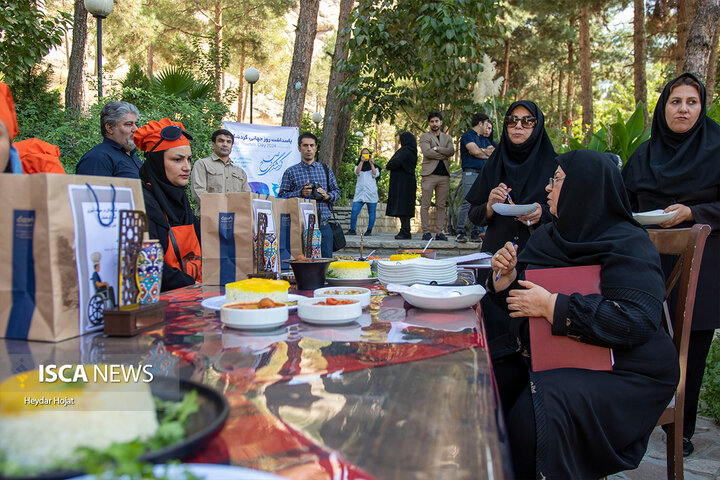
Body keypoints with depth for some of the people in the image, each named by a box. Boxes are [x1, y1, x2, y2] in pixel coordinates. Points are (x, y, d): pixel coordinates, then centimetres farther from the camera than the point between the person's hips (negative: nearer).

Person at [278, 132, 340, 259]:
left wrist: (327, 195, -6)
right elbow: (282, 196, 0)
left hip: (323, 225, 3)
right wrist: (301, 193, -14)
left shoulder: (325, 169, 15)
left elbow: (336, 190, 15)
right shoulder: (291, 172, 5)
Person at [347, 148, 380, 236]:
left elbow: (375, 174, -6)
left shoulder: (373, 166, 14)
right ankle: (352, 230, 1)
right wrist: (362, 161, -14)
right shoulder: (358, 165, 17)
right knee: (354, 211, -9)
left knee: (371, 213, 0)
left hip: (371, 193, 0)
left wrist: (371, 163, -10)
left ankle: (369, 230, 10)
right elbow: (357, 172, -5)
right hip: (360, 193, 1)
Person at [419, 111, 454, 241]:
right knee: (425, 205, -6)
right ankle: (426, 232, -1)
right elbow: (427, 152, -10)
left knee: (441, 205, 3)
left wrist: (436, 148, -8)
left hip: (444, 175, 4)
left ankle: (439, 232, 6)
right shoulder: (424, 136, 8)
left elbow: (451, 151, 0)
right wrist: (443, 155, -4)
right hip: (429, 174, -3)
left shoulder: (447, 138, 20)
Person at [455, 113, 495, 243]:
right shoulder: (467, 135, 1)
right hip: (470, 172, -7)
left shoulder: (484, 139, 25)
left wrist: (482, 151, -2)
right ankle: (459, 232, -13)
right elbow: (475, 151, -13)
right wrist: (488, 154, 6)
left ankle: (475, 232, 7)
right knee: (467, 202, -14)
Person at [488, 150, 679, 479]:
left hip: (622, 373, -7)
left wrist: (552, 306, -25)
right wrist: (506, 275, -9)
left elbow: (638, 321, -25)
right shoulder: (548, 235, 11)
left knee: (537, 414, -31)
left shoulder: (628, 245, -11)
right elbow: (519, 301, 14)